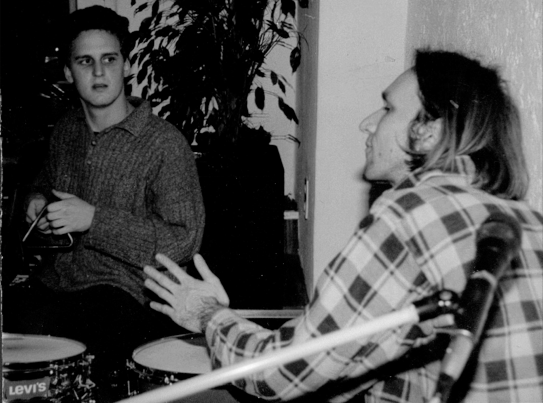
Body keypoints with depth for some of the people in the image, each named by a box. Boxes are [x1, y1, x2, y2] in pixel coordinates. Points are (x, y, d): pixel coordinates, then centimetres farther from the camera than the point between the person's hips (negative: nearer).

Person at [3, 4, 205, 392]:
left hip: (121, 293, -6)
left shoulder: (164, 144, -12)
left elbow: (184, 240, -16)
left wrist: (94, 220, -19)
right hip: (52, 282, 7)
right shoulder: (66, 130, 10)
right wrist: (38, 200, 6)